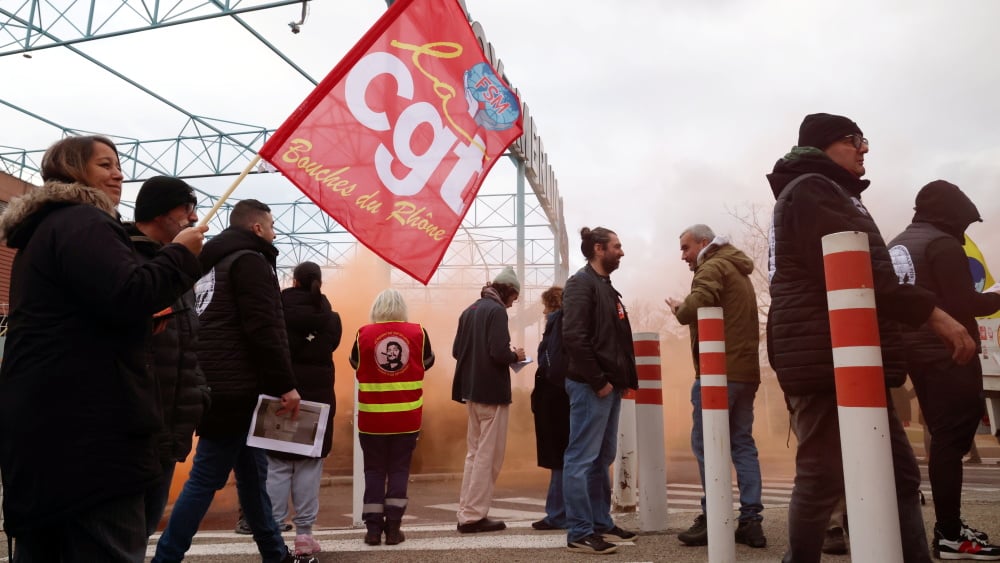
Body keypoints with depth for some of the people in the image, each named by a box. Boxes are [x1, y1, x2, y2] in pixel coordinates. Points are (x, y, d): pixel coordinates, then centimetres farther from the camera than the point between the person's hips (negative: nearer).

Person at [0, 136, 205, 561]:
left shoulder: (44, 228, 25)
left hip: (42, 420, 11)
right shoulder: (82, 222, -10)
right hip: (86, 425, -11)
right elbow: (126, 295, -25)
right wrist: (180, 253, -11)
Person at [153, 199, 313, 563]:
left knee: (253, 472, 14)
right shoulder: (250, 261, -8)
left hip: (219, 385, 10)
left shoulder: (213, 264, 21)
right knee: (207, 478, -3)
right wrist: (286, 384, -18)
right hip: (235, 387, -10)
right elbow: (263, 329, -19)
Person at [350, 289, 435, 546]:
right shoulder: (418, 332, -5)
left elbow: (355, 363, 11)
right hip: (407, 416, 0)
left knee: (374, 470, 11)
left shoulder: (364, 334, -6)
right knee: (399, 469, 10)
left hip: (372, 417, 0)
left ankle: (373, 528, 13)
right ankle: (393, 527, 13)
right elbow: (428, 362, 12)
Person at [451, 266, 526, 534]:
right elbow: (499, 352, -22)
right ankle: (473, 516, 5)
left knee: (474, 453, 17)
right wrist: (516, 356, -3)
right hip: (491, 391, -8)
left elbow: (456, 350, 12)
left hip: (471, 390, 9)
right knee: (488, 456, 1)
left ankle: (467, 513, 22)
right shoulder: (497, 311, -12)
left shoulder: (469, 310, 12)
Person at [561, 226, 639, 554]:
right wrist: (597, 380, -18)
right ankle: (580, 533, 3)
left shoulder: (605, 286, 19)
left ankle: (601, 523, 26)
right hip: (591, 386, -10)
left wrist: (623, 378, 11)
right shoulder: (581, 283, -10)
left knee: (602, 458, 15)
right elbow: (573, 337, -20)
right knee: (582, 459, -4)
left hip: (610, 385, 10)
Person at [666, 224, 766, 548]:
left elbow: (696, 308, -22)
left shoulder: (713, 267, -5)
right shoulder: (738, 271, 24)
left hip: (718, 370, -9)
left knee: (705, 443, -3)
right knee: (742, 444, 8)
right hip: (745, 370, 9)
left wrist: (678, 309, -2)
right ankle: (750, 521, 8)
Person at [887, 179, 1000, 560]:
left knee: (944, 437, 14)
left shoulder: (894, 247, 16)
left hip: (915, 352, 9)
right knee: (952, 438, -6)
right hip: (947, 354, -9)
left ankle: (948, 527, 20)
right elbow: (964, 304, -15)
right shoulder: (943, 244, -10)